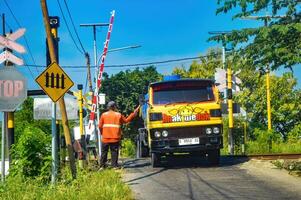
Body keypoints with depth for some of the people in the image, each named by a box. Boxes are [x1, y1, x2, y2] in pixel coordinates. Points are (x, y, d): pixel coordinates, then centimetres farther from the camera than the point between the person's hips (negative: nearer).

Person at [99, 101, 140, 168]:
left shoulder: (104, 115, 2)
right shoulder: (119, 115, 3)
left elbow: (100, 126, 0)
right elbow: (126, 120, 16)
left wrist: (102, 133, 19)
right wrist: (134, 113, 26)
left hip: (105, 138, 0)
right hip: (115, 138, 0)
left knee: (104, 152, 7)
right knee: (114, 152, 4)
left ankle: (102, 166, 6)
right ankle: (114, 165, 2)